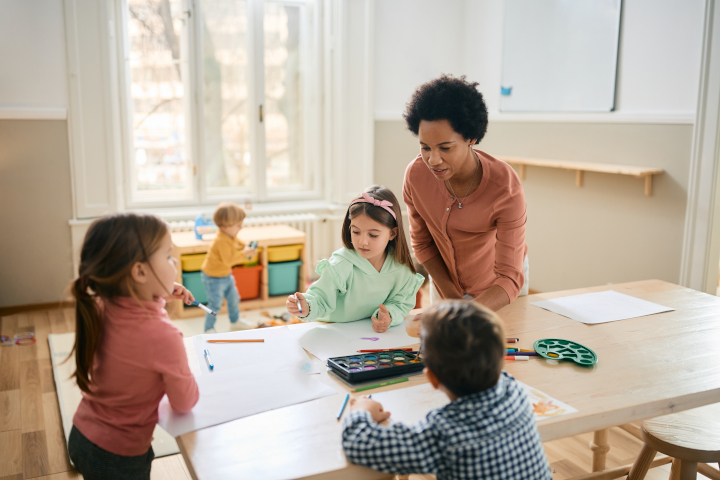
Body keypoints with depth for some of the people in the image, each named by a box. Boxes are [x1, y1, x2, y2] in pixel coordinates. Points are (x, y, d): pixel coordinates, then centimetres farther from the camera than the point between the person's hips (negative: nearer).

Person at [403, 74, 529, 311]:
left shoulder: (506, 187, -34)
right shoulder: (415, 174, -24)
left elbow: (509, 279, -35)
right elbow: (422, 242, -7)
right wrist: (450, 295, -13)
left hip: (497, 290, -2)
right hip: (445, 281, 2)